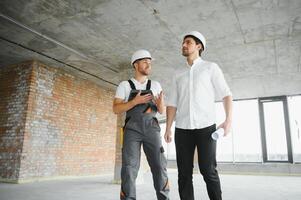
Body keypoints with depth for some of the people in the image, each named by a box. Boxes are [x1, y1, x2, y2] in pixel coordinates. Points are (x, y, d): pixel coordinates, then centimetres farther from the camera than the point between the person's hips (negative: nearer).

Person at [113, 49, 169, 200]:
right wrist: (135, 101, -15)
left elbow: (161, 111, 14)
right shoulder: (124, 85, 9)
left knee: (159, 166, -4)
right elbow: (116, 109, 0)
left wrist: (160, 104, -11)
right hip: (132, 129, -2)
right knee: (129, 167, -8)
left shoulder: (156, 85, 16)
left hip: (151, 128, 2)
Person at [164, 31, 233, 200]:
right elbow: (172, 103, 13)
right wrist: (168, 129, 3)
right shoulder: (178, 74, 18)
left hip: (206, 127, -3)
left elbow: (226, 94, 1)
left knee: (208, 171, -5)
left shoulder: (211, 67, 8)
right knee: (184, 173, 2)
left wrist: (229, 120, -14)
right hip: (182, 129, 4)